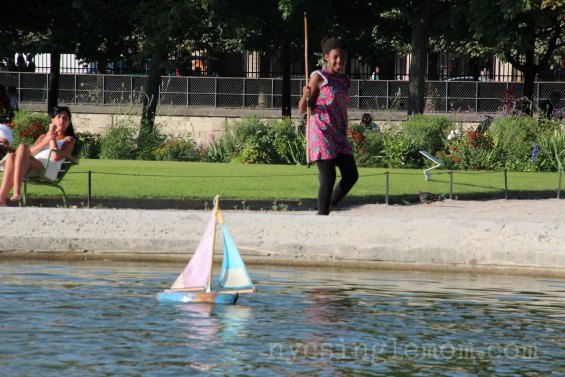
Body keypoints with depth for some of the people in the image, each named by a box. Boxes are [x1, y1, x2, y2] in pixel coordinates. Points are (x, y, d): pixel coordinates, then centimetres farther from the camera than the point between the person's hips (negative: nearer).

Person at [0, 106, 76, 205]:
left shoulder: (69, 139, 22)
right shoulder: (43, 136, 36)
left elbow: (56, 157, 1)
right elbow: (31, 152, 13)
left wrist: (52, 137, 7)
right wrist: (46, 140, 0)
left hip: (48, 169, -4)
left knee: (22, 147, -30)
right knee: (11, 156, -31)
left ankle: (17, 191, -47)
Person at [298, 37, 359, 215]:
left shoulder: (344, 80, 13)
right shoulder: (319, 77, -6)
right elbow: (303, 109, -6)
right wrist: (305, 96, -26)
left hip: (339, 134, 7)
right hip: (321, 134, -7)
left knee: (351, 175, 3)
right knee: (328, 178, -9)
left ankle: (327, 208, 18)